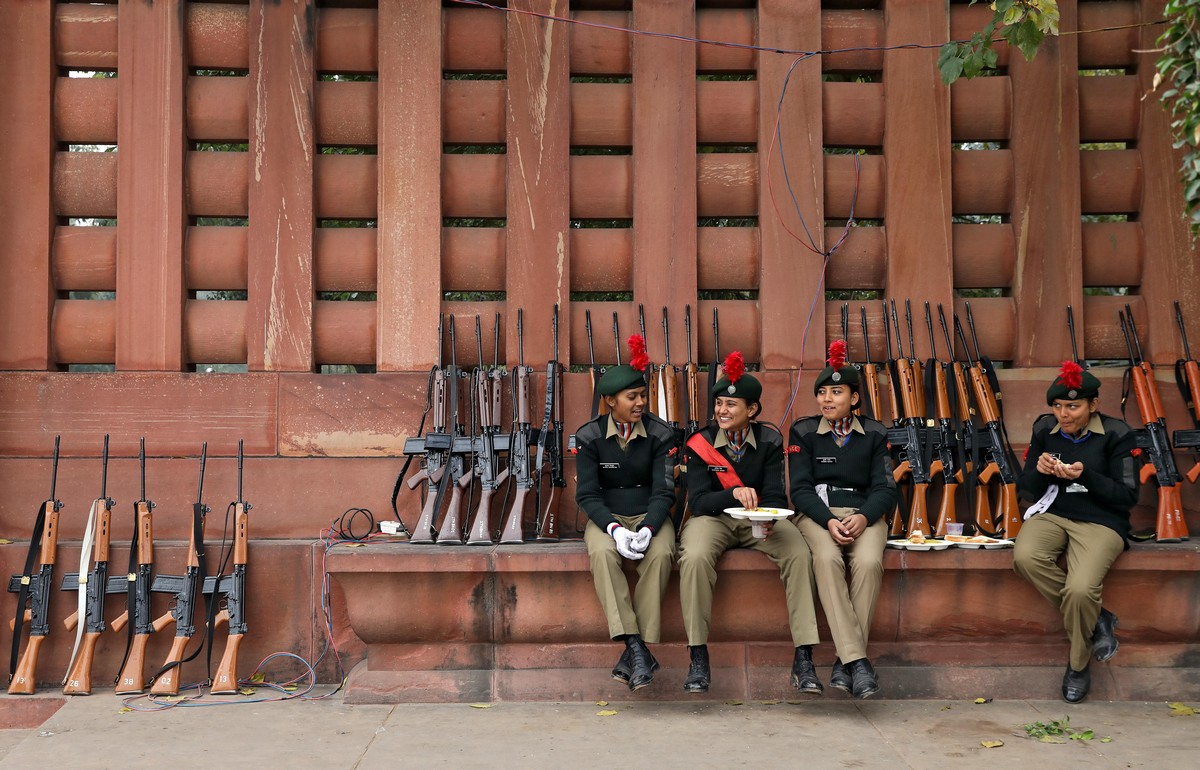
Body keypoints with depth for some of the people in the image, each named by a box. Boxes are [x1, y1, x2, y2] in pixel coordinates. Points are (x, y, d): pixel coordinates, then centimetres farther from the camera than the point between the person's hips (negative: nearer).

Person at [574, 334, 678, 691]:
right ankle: (636, 648, -36)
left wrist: (647, 529, -25)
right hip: (607, 517, 0)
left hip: (650, 515, 0)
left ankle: (636, 652, -28)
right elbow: (587, 494, -6)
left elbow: (664, 491, -6)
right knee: (602, 552, -35)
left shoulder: (660, 433, -3)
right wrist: (614, 529, -25)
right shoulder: (589, 436, -3)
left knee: (660, 553, -34)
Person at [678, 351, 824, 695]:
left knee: (800, 554, -27)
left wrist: (770, 519, -30)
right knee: (695, 557, -34)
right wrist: (734, 493, -32)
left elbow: (775, 495, -6)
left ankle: (803, 659, -21)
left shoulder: (769, 441, -1)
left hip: (760, 520, 2)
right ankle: (698, 657, -23)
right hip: (712, 517, -1)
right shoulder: (700, 444, -5)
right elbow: (697, 501, -12)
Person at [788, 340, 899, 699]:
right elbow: (800, 488, 0)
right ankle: (857, 660, -36)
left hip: (864, 514, 1)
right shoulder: (803, 431, 7)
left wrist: (863, 517, -17)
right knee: (827, 558, -35)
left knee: (868, 562, -32)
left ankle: (845, 662, -24)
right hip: (817, 514, -1)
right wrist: (829, 521, -18)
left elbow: (885, 488, 4)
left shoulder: (874, 434, 11)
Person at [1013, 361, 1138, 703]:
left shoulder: (1116, 434, -4)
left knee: (1081, 589, -30)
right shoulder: (1045, 430, 7)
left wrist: (1086, 476, -22)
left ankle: (1078, 664, 1)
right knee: (1025, 557, -31)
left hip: (1100, 522, -4)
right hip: (1051, 514, 4)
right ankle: (1096, 620, -9)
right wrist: (1039, 471, -13)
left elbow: (1128, 496, -7)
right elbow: (1026, 491, 10)